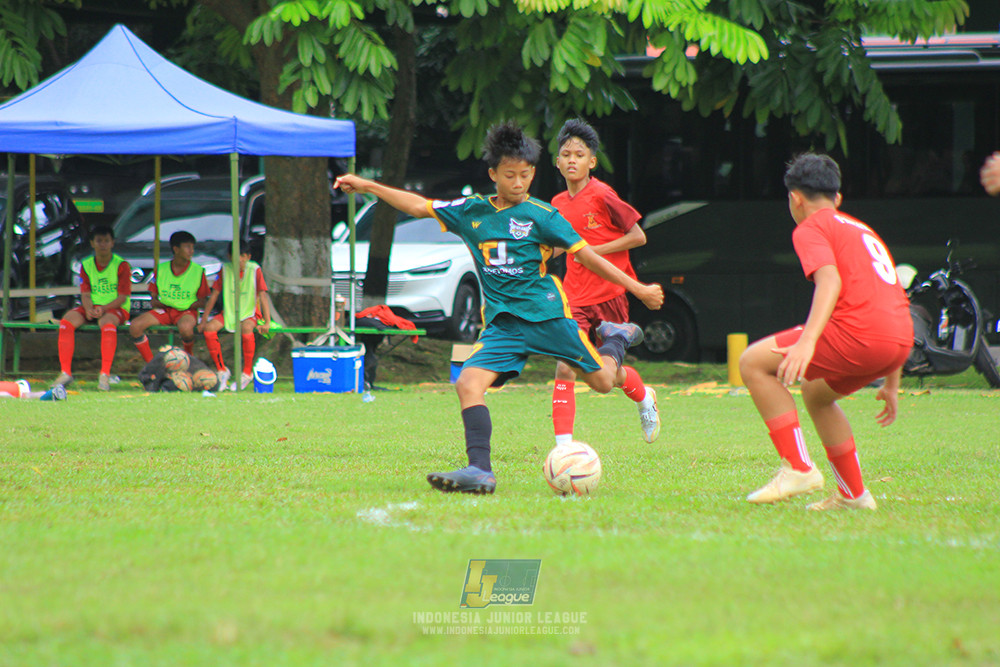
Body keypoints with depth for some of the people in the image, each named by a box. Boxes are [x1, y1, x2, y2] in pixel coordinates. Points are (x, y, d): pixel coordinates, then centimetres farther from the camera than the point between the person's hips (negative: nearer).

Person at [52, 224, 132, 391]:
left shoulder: (121, 265, -4)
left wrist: (104, 309, -25)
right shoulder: (86, 265, 9)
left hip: (116, 308, -4)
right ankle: (65, 372, -22)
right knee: (67, 321, -23)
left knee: (107, 323, -40)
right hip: (92, 307, 4)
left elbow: (123, 297, -9)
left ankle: (105, 374, -40)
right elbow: (85, 294, 3)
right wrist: (89, 309, -20)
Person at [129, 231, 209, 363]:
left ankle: (189, 357, -6)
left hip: (186, 311, -3)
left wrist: (189, 306, -15)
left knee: (185, 327, -40)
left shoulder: (198, 271, 1)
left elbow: (202, 300, 3)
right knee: (135, 326, -21)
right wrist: (155, 302, -11)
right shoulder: (161, 269, 7)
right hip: (164, 310, 3)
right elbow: (154, 294, 11)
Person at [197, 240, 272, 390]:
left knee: (246, 328, -38)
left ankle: (247, 373, -21)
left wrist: (267, 323, -19)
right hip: (228, 313, 3)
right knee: (209, 328, -25)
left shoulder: (255, 270, -7)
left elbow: (263, 296, -11)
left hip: (250, 313, -3)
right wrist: (204, 320, -1)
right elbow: (214, 295, 3)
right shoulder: (225, 270, 0)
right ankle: (222, 370, -9)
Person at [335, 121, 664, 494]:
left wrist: (638, 289, -2)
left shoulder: (540, 215, -4)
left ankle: (617, 338, 38)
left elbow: (586, 255, -1)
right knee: (468, 383, -20)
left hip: (545, 311, -3)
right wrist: (367, 187, 13)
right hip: (502, 322, 3)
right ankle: (480, 471, -24)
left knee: (602, 382, 4)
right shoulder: (471, 211, 7)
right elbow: (420, 207, 16)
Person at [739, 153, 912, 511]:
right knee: (815, 391, 30)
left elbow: (830, 281, -15)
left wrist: (807, 341, -28)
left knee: (754, 362, 1)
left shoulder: (811, 228, 6)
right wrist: (891, 384, 35)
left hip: (858, 332, -8)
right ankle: (853, 494, 29)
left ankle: (797, 468, -6)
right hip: (900, 339, 8)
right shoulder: (864, 230, 31)